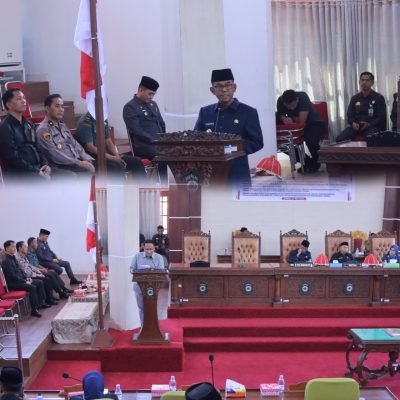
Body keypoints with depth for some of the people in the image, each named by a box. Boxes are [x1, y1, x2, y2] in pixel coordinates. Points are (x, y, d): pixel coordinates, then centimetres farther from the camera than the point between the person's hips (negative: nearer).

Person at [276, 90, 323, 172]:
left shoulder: (303, 97, -29)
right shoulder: (280, 101, -16)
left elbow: (302, 120, -33)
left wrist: (292, 119, -21)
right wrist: (285, 119, -34)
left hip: (314, 123, -5)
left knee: (311, 140, -35)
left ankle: (315, 163, -3)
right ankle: (307, 162, 2)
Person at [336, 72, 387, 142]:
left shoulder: (379, 98, 4)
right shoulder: (355, 98, 16)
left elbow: (381, 117, -1)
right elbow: (350, 115, 15)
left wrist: (369, 124, -18)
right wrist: (353, 123, -9)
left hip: (373, 126, -3)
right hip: (356, 126, 3)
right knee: (340, 138, -25)